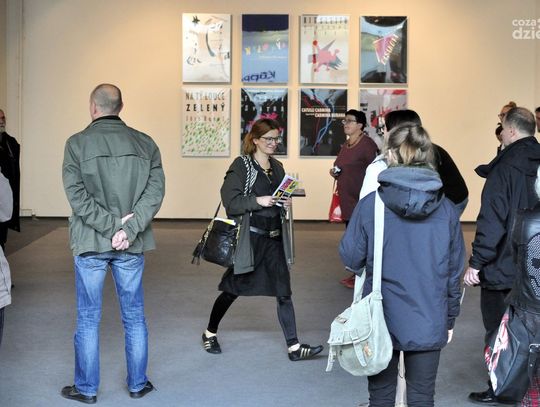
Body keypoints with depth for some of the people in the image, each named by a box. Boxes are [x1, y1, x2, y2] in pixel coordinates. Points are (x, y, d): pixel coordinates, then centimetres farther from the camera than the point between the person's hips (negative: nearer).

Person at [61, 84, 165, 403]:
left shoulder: (77, 143, -6)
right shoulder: (145, 143, 1)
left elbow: (78, 196, -14)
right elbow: (155, 191, -8)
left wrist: (112, 225, -14)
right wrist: (128, 229, -14)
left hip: (90, 244, -2)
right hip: (132, 245, 2)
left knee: (88, 319, 9)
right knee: (135, 317, 14)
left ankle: (87, 388, 18)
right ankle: (138, 384, 23)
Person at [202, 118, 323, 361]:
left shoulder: (277, 167, 12)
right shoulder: (241, 165, -8)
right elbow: (229, 200, -14)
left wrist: (285, 204, 2)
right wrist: (258, 201, -22)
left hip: (274, 238, 5)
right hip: (249, 238, -5)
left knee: (283, 292, 0)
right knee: (233, 289, 9)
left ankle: (293, 347, 1)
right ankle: (210, 333, 30)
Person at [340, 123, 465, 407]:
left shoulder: (370, 204, -11)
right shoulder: (446, 209, -4)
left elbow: (350, 258, -5)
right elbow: (454, 270, 3)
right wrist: (449, 319, 14)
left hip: (382, 320, -1)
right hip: (429, 323, 1)